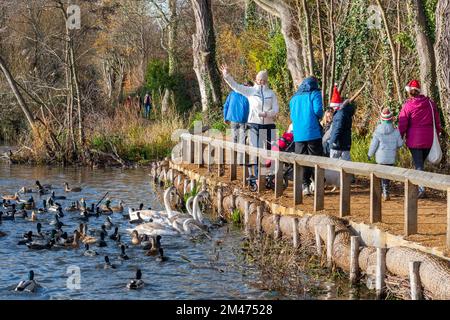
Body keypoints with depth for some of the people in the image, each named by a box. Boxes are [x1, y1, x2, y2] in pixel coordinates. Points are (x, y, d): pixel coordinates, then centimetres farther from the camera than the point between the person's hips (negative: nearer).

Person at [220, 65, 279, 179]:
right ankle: (256, 175, -2)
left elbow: (276, 110, 3)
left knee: (268, 150, 3)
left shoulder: (271, 93, 9)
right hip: (254, 125, -1)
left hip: (268, 125, 1)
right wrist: (226, 75, -14)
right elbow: (236, 86, -2)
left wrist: (266, 113, -16)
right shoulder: (250, 91, 5)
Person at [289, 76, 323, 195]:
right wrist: (319, 117, 9)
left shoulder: (295, 98, 16)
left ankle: (305, 185, 1)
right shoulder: (315, 94, 0)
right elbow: (318, 111, -11)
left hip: (298, 134, 4)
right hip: (313, 132, -4)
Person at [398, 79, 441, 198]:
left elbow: (402, 125, -8)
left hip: (414, 140, -4)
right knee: (421, 163, 18)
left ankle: (421, 189, -12)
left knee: (418, 165, 1)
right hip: (429, 140, 4)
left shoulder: (408, 106, -8)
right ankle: (419, 186, 21)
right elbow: (437, 122, 9)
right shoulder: (431, 103, 4)